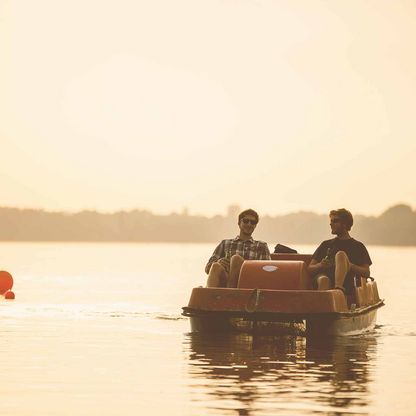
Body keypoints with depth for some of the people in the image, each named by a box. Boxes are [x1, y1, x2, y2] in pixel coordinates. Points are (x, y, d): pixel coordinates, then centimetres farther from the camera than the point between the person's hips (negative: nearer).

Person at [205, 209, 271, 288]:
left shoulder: (261, 246, 26)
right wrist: (218, 263, -7)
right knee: (216, 267, -34)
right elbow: (208, 268, 17)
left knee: (236, 258, -30)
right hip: (224, 281, 1)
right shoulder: (225, 244, 27)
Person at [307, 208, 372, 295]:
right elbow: (310, 269, 24)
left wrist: (349, 266, -10)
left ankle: (338, 289, -55)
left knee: (340, 255, -31)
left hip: (345, 282, -2)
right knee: (324, 280, -38)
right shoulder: (326, 245, 32)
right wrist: (321, 265, -1)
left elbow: (366, 273, 10)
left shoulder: (358, 246, 23)